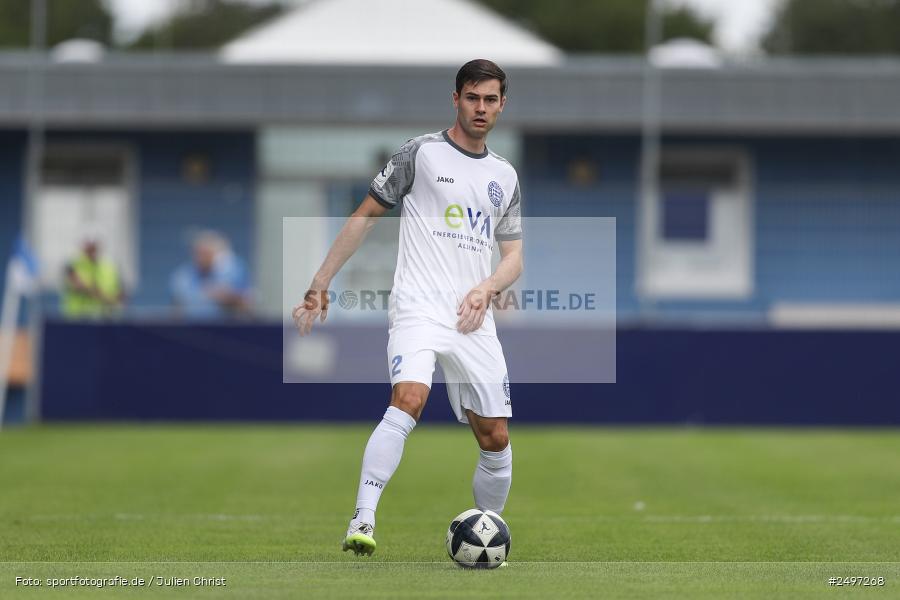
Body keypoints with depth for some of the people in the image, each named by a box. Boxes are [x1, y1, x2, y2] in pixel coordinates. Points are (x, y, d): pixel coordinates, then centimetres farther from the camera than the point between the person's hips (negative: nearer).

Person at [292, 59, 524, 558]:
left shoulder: (505, 176, 17)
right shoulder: (422, 153, 3)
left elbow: (513, 256, 18)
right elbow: (364, 217, 5)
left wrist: (487, 288, -5)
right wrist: (319, 286, 0)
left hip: (474, 320, 5)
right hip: (418, 306, -5)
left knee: (496, 440, 4)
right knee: (408, 400, -30)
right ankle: (362, 523, -32)